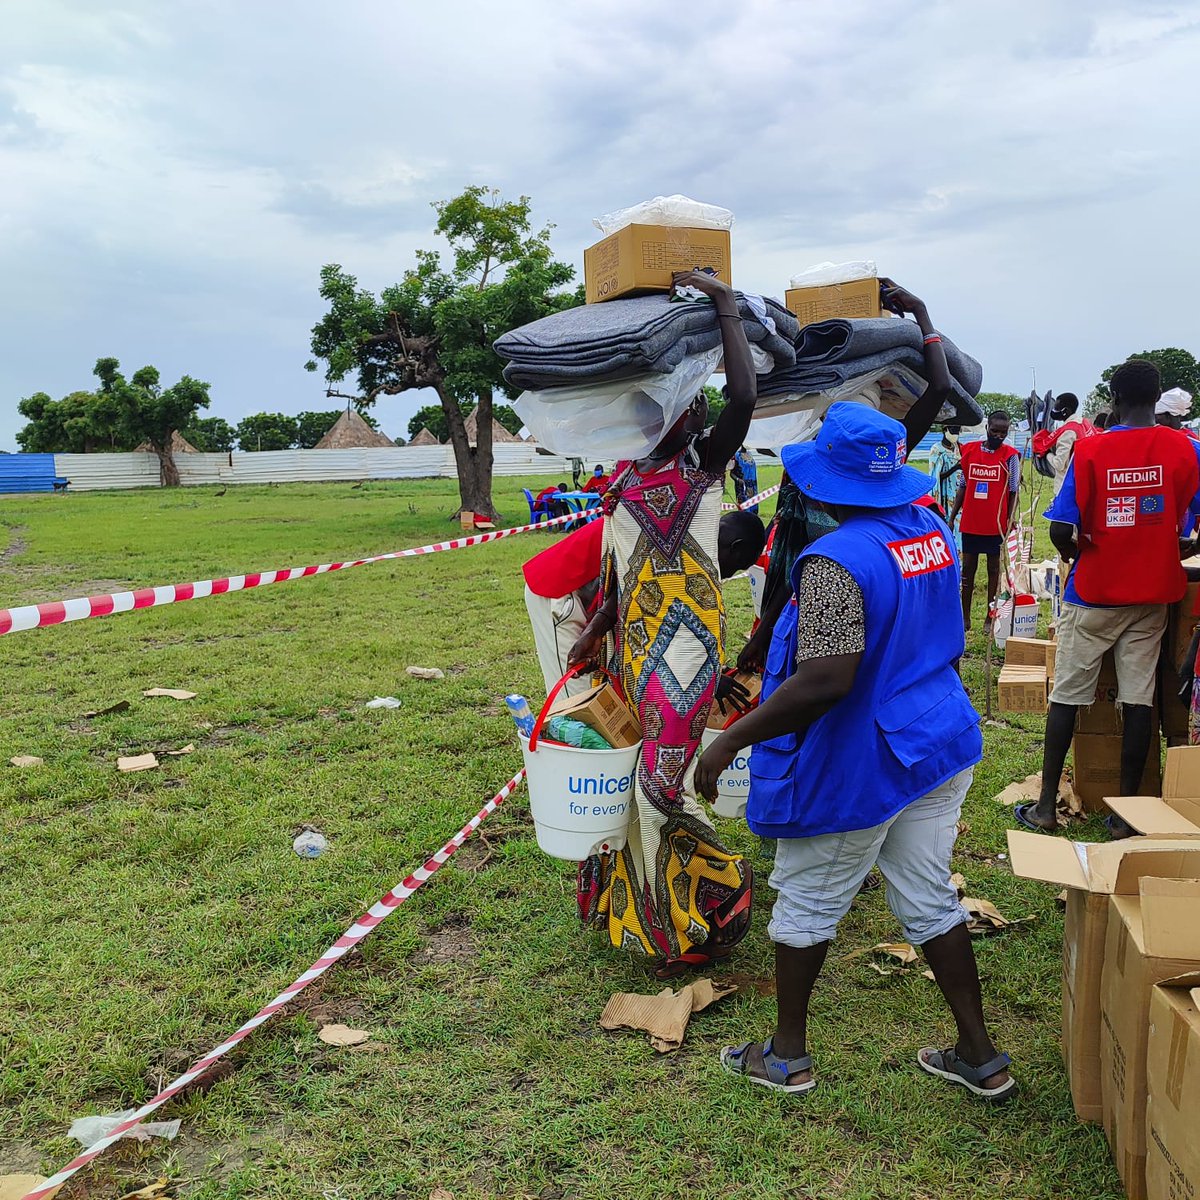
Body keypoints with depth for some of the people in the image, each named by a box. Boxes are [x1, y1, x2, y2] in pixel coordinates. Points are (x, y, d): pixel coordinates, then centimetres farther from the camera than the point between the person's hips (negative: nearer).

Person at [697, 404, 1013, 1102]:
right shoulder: (931, 529, 2)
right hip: (943, 743, 8)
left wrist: (731, 740, -26)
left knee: (806, 904, 12)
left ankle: (787, 1056, 30)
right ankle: (981, 1057, 31)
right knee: (930, 899, 20)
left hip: (856, 766, -8)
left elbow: (826, 682, -33)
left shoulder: (837, 562, -26)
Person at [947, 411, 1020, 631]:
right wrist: (952, 517, 8)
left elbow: (1013, 491, -2)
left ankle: (990, 618, 13)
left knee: (994, 569, 6)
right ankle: (965, 617, 15)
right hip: (970, 522, 3)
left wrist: (1011, 519, -12)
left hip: (996, 524, -3)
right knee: (968, 568, 7)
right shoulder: (969, 450, 5)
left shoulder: (1010, 455, -3)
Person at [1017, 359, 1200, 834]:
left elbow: (1061, 532, -16)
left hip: (1093, 594, -2)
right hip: (1152, 596, 2)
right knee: (1138, 698, 7)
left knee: (1067, 696, 7)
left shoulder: (1090, 450, -12)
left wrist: (1076, 553, 5)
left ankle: (1046, 806, 12)